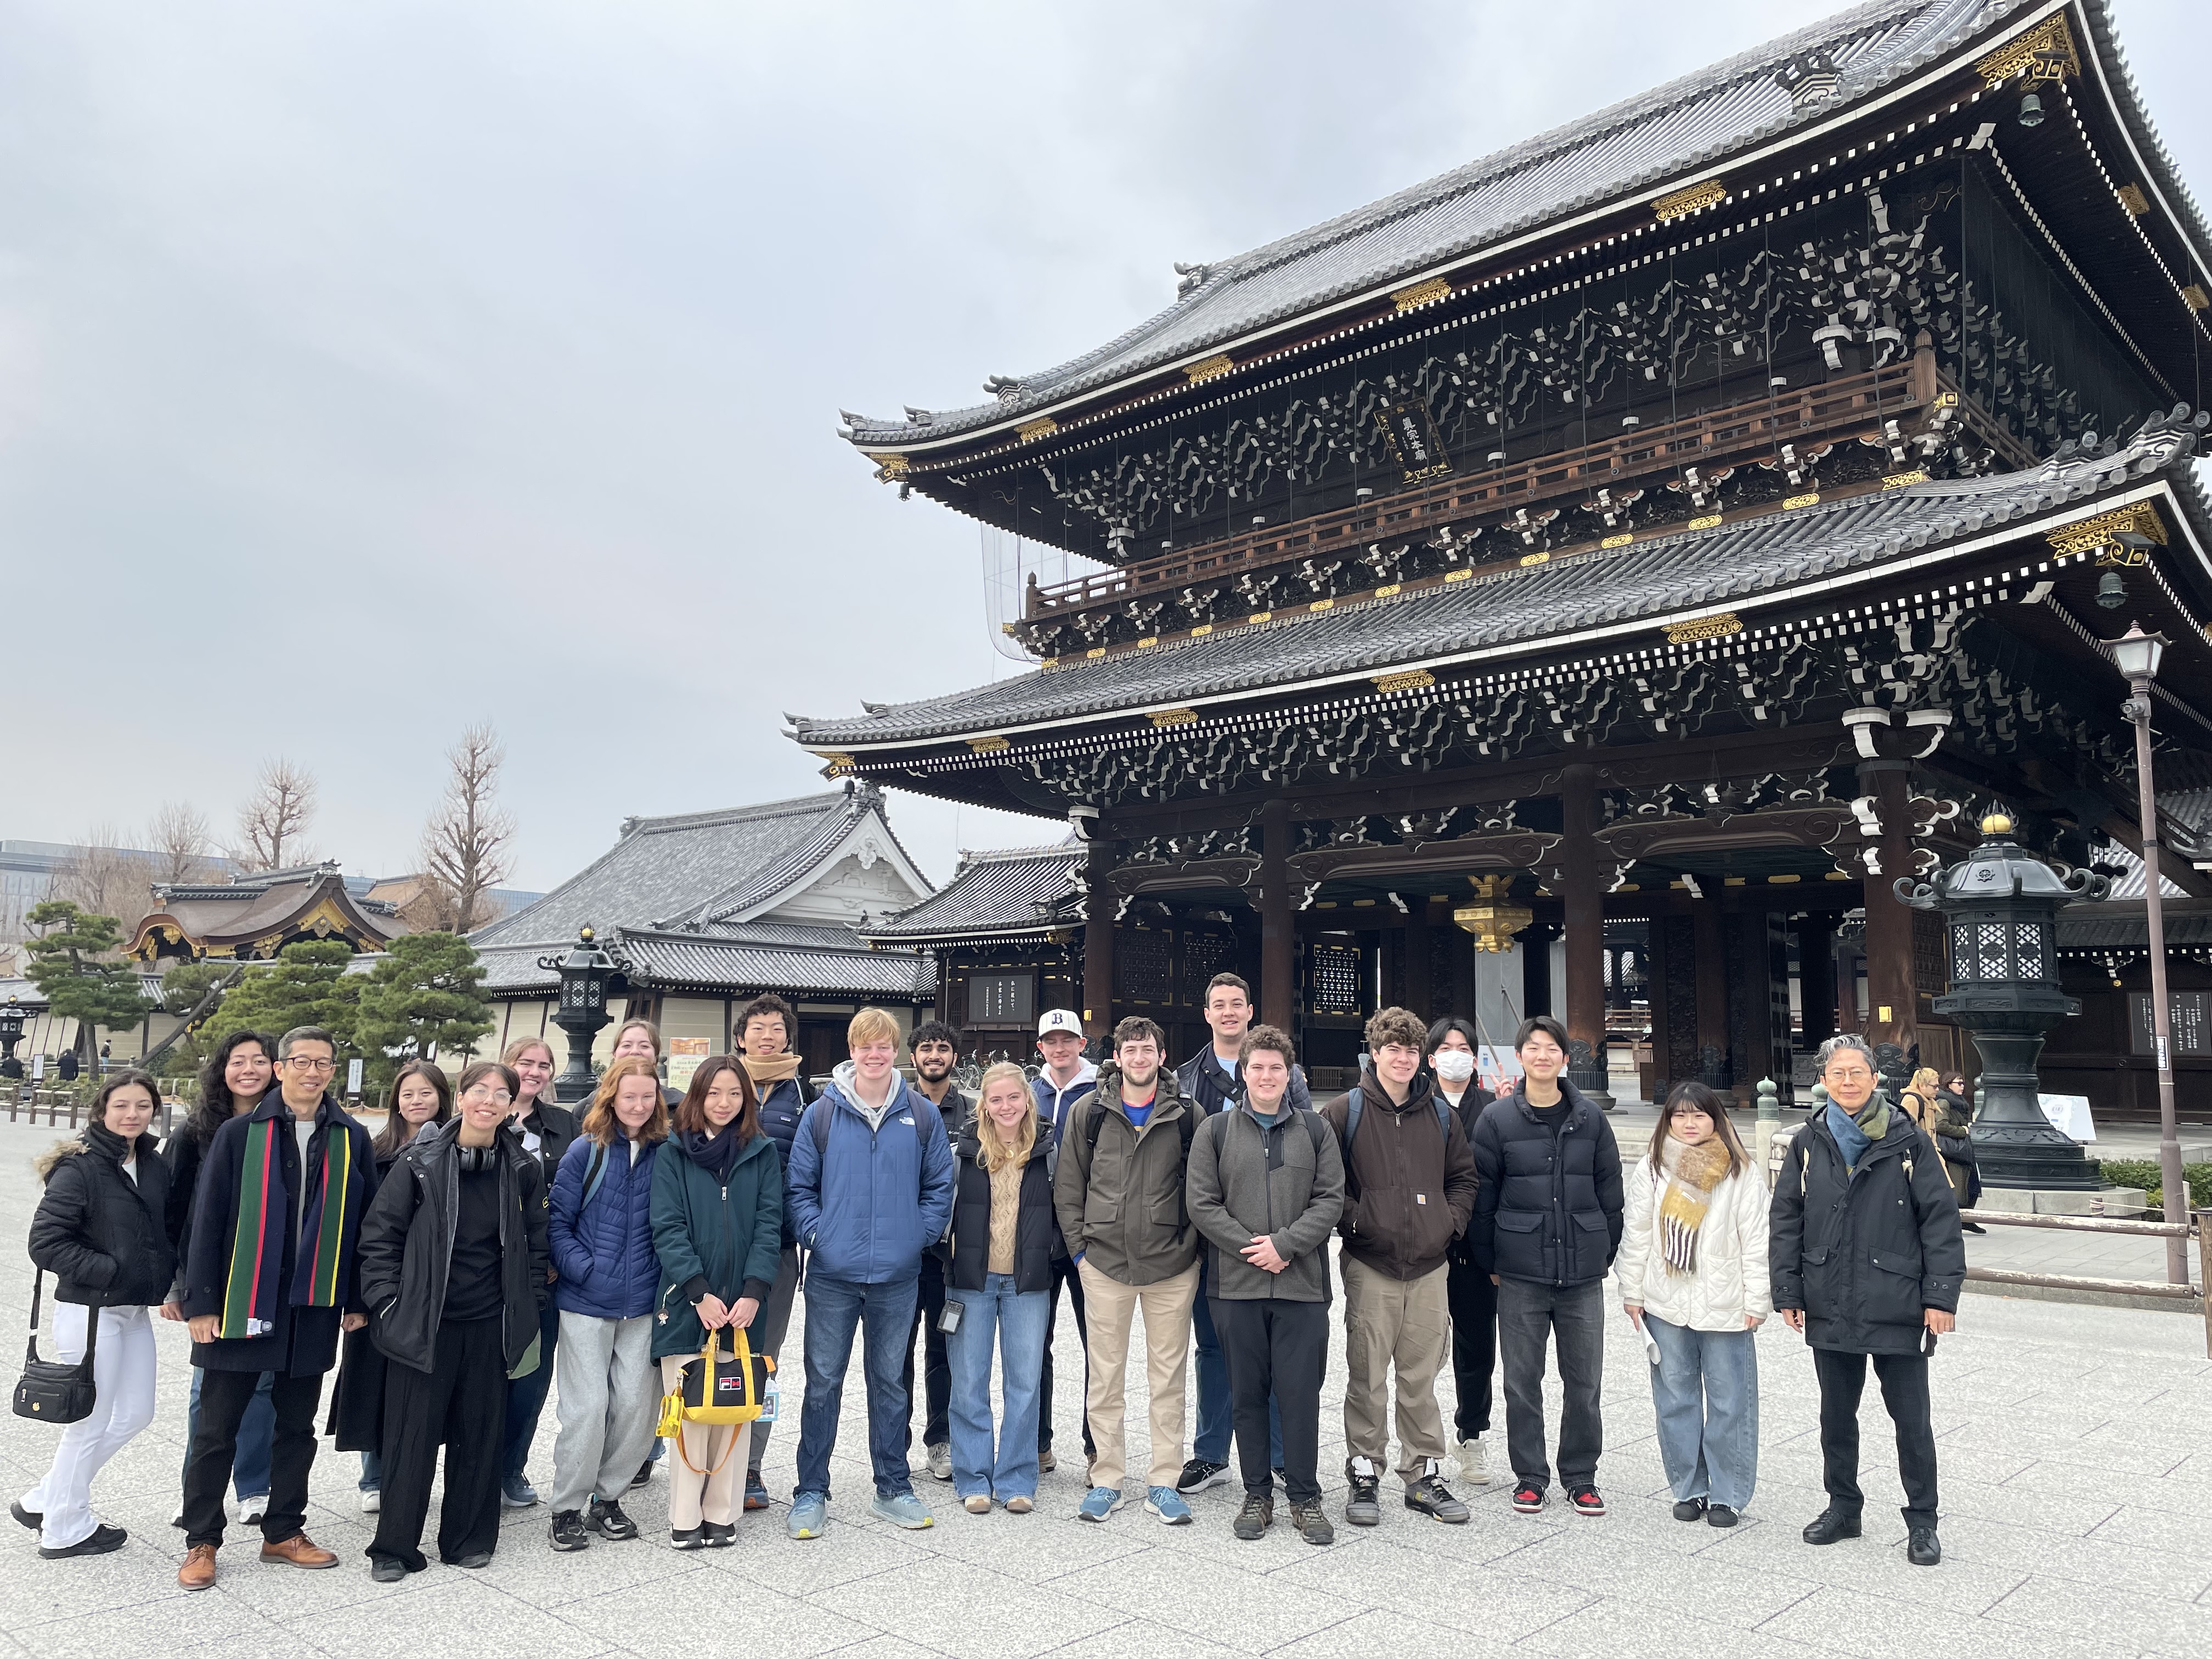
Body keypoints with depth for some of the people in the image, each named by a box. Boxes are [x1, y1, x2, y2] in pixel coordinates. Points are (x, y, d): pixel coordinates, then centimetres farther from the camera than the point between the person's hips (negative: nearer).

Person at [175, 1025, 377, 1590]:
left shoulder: (351, 1139, 3)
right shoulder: (240, 1134, -3)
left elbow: (363, 1221, 7)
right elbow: (207, 1221, -3)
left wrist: (358, 1300, 5)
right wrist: (200, 1303, -7)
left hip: (315, 1307, 3)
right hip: (241, 1304, -2)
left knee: (297, 1426, 14)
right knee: (217, 1430, 6)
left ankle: (284, 1532, 27)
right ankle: (201, 1542, 20)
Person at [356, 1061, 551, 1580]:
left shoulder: (522, 1168, 2)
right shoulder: (420, 1160, -6)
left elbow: (535, 1243, 11)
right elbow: (380, 1234, -2)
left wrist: (531, 1308, 7)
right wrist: (387, 1303, -7)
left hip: (490, 1325, 2)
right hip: (423, 1321, -2)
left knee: (480, 1434, 10)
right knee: (412, 1434, 4)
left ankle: (469, 1538, 25)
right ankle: (394, 1547, 18)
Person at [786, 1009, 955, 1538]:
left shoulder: (922, 1116, 1)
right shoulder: (822, 1114, -2)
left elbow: (940, 1187, 7)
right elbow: (799, 1186, 3)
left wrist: (919, 1236, -3)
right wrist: (815, 1233, -8)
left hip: (897, 1275, 1)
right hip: (833, 1274, -1)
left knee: (889, 1381, 13)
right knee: (823, 1382, 6)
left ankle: (893, 1487, 25)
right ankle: (811, 1492, 18)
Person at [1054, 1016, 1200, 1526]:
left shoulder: (1186, 1115, 1)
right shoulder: (1088, 1111, 3)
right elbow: (1068, 1185, 7)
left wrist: (1190, 1242, -1)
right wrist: (1080, 1245, 2)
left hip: (1172, 1266, 0)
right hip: (1104, 1263, 1)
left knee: (1168, 1375, 6)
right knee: (1106, 1375, 7)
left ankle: (1164, 1482, 17)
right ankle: (1106, 1480, 18)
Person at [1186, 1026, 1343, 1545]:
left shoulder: (1315, 1130, 8)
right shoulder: (1215, 1130, 4)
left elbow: (1331, 1198, 1)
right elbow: (1202, 1204, -1)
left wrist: (1285, 1244, -12)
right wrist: (1252, 1248, -11)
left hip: (1302, 1284, 0)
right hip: (1237, 1285, 0)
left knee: (1300, 1392, 2)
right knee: (1248, 1394, 8)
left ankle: (1305, 1497, 14)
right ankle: (1258, 1495, 20)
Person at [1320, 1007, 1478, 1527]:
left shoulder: (1440, 1115, 10)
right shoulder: (1345, 1111, -3)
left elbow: (1464, 1176, 20)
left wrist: (1452, 1222, 6)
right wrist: (1355, 1219, -10)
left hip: (1429, 1266, 3)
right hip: (1370, 1265, -3)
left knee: (1421, 1378, 10)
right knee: (1367, 1377, 2)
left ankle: (1424, 1475, 21)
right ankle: (1364, 1475, 15)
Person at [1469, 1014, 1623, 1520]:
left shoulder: (1589, 1117, 3)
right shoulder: (1497, 1118, -3)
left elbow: (1610, 1190, 9)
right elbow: (1482, 1193, -1)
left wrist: (1606, 1253, 7)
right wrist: (1489, 1262, -1)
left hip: (1583, 1273, 2)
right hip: (1520, 1273, -1)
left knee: (1584, 1379, 9)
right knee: (1523, 1379, 7)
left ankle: (1581, 1477, 23)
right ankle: (1529, 1475, 21)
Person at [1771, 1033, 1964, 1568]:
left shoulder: (1908, 1141, -4)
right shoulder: (1807, 1144, 3)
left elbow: (1941, 1218, -4)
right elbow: (1784, 1220, 7)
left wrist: (1941, 1295, -9)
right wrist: (1788, 1292, 3)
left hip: (1898, 1307, -3)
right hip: (1830, 1308, 3)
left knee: (1911, 1419, 6)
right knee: (1836, 1414, 15)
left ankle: (1922, 1521, 21)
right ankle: (1843, 1507, 30)